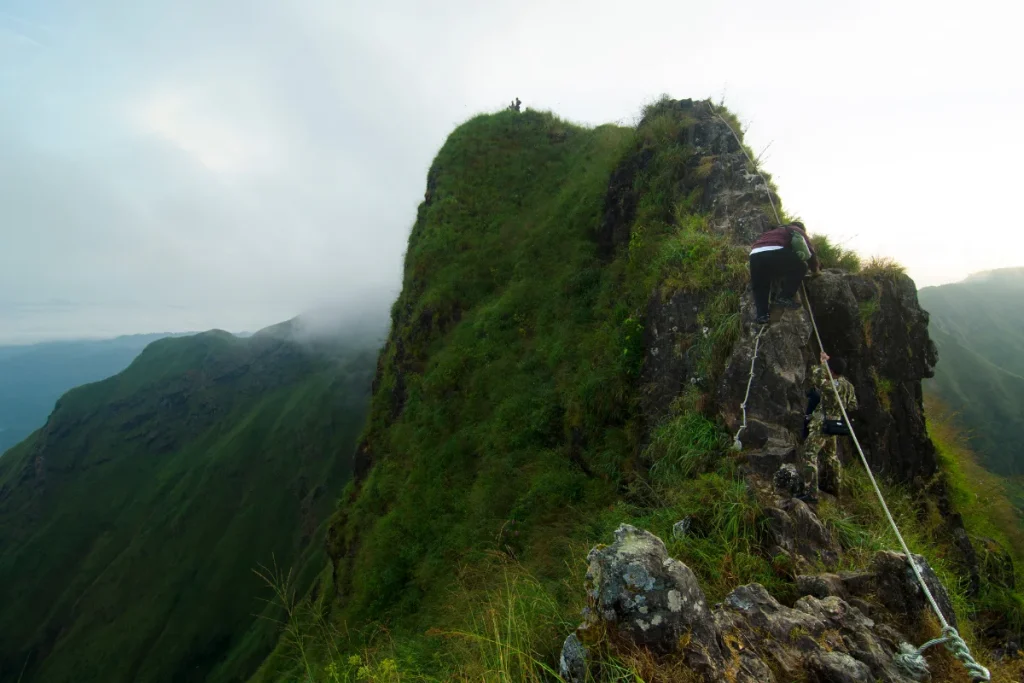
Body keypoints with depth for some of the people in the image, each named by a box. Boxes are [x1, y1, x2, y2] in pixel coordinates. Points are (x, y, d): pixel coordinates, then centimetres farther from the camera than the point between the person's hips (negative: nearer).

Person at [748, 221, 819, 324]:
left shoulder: (773, 231, 44)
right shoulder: (798, 231, 30)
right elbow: (810, 252, 28)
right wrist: (815, 270, 45)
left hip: (755, 255, 5)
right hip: (774, 252, -5)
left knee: (759, 286, 22)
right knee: (801, 267, 16)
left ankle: (762, 315, 8)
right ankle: (785, 297, 4)